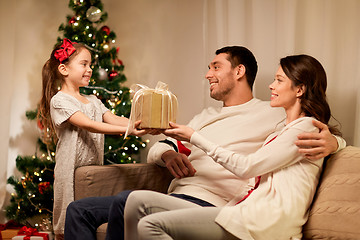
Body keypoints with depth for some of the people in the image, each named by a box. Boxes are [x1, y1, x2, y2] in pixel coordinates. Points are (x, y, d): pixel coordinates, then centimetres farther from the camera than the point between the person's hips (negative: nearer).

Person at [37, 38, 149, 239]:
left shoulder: (93, 101, 17)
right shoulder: (59, 100, -8)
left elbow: (114, 119, 4)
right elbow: (88, 125, -20)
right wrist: (128, 130, -29)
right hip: (71, 172, -6)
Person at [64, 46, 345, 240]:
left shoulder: (273, 114, 5)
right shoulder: (206, 116, 27)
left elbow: (325, 131, 2)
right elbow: (155, 150, 24)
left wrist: (330, 142, -24)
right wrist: (167, 153, -2)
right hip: (174, 200, 8)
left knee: (127, 200, -33)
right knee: (80, 210, 0)